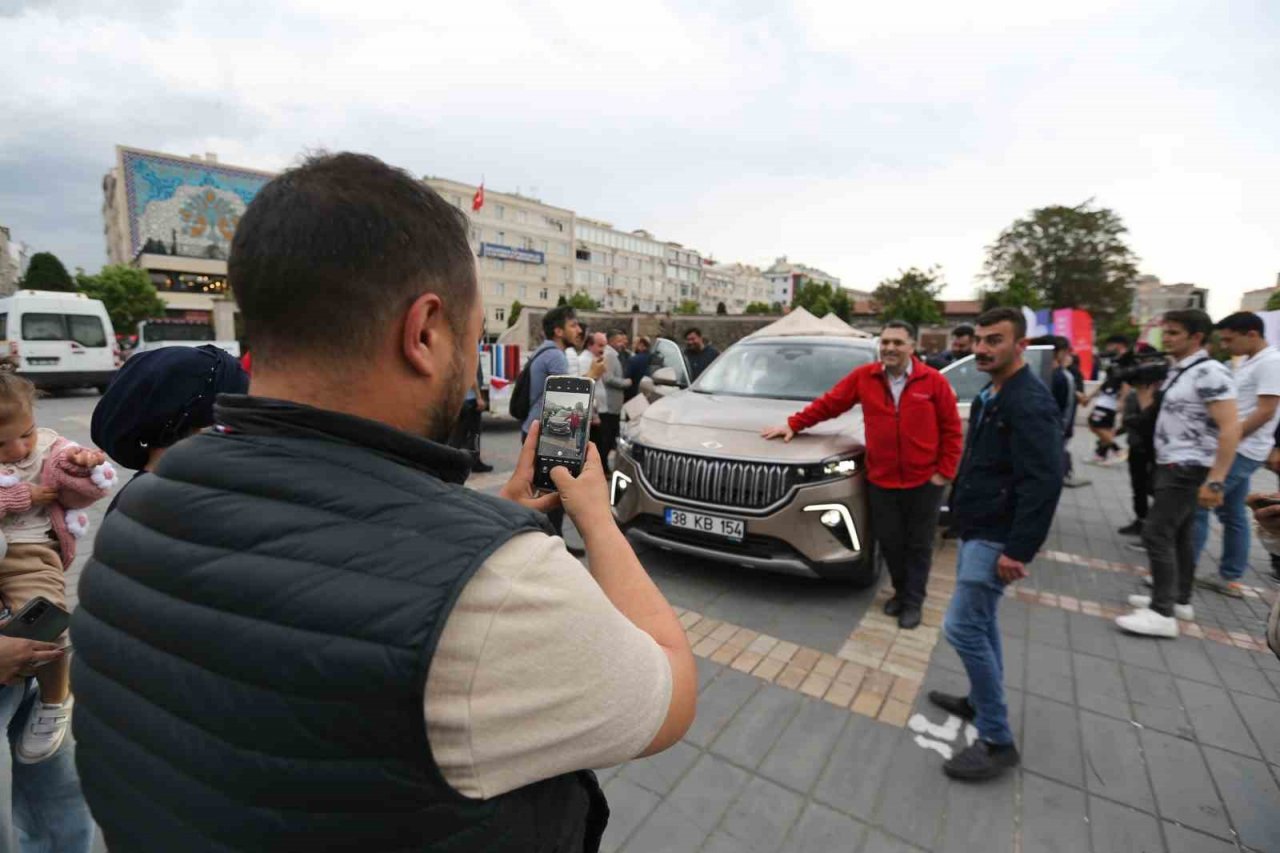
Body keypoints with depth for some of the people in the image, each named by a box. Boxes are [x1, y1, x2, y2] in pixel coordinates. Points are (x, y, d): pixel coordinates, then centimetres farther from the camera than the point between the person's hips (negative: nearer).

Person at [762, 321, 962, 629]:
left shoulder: (934, 381, -6)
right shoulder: (863, 377, -3)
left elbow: (952, 430, -2)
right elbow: (828, 404, 3)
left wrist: (945, 471, -5)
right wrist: (793, 424, 1)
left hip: (924, 482, -1)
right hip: (881, 480, 1)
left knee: (918, 546, 11)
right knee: (890, 542, 12)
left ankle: (913, 602, 27)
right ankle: (901, 592, 35)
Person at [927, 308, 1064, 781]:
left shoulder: (1030, 402, -19)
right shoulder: (991, 395, 12)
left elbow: (1044, 483, -25)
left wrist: (1018, 550, -25)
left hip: (997, 538, -10)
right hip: (976, 529, 10)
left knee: (963, 627, -7)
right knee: (981, 623, 20)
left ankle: (997, 741, 6)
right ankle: (982, 700, 36)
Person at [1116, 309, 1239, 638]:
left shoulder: (1210, 372, -17)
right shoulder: (1177, 371, 12)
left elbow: (1230, 429, -24)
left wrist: (1215, 481, -26)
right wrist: (1143, 388, 10)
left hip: (1187, 469, -10)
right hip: (1172, 466, 10)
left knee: (1156, 533, -10)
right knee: (1179, 533, 16)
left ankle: (1162, 613, -3)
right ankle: (1179, 600, 28)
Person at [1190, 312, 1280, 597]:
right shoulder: (1247, 362, 14)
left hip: (1241, 452, -10)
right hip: (1236, 449, 10)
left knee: (1196, 505, -9)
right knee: (1233, 514, 12)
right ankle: (1230, 577, 20)